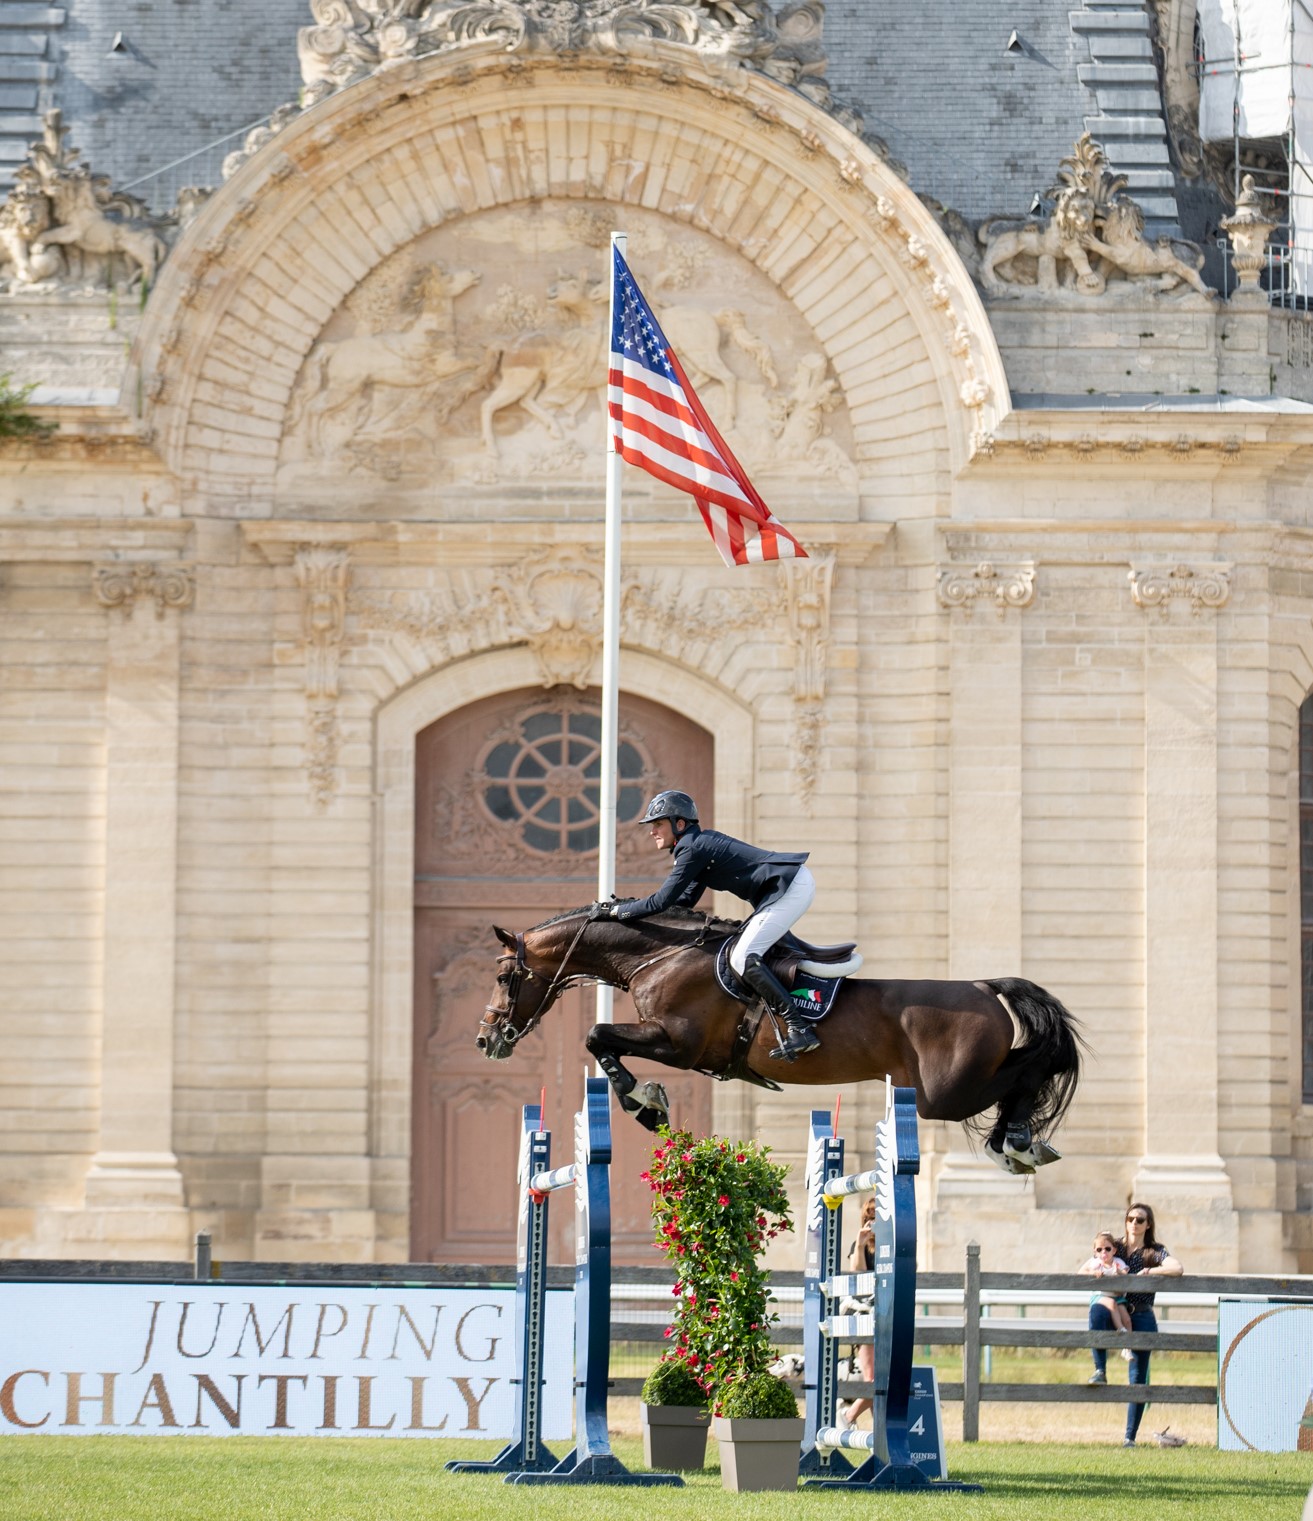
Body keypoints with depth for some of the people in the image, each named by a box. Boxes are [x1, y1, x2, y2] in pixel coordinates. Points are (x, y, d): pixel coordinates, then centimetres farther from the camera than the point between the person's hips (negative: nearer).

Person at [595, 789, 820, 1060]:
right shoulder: (702, 841, 18)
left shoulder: (692, 849, -12)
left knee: (743, 958, -15)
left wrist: (616, 911, -4)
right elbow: (686, 900, 24)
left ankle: (800, 1030, -22)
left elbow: (662, 901, -13)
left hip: (792, 888, -11)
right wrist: (633, 905, 19)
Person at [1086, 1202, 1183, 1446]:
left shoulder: (1155, 1252, 2)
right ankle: (1100, 1371, -34)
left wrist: (1146, 1272, -14)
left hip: (1142, 1318, -1)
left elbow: (1177, 1269, -17)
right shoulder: (1116, 1248, 10)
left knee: (1138, 1378, -4)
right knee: (1097, 1311, -36)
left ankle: (1130, 1436, 3)